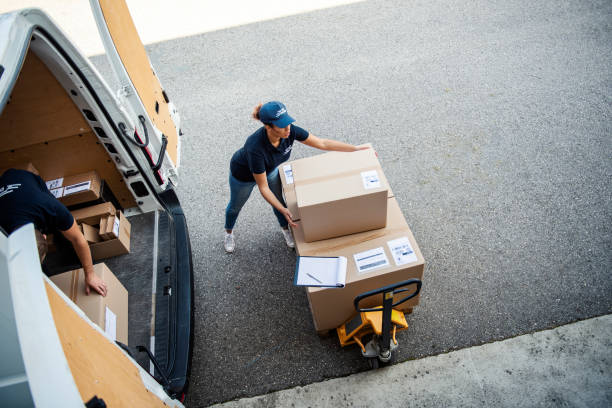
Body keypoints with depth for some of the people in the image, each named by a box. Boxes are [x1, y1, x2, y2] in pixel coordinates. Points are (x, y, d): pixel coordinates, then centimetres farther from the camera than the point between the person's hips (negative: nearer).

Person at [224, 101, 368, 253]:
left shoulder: (290, 131, -32)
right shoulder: (255, 147, -46)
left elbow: (323, 143, -21)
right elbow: (263, 187, -34)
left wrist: (357, 149, -21)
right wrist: (283, 210, -37)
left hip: (270, 169, 4)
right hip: (243, 174, -4)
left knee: (278, 199, 18)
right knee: (236, 206, 22)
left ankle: (285, 229, 49)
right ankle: (229, 232, 52)